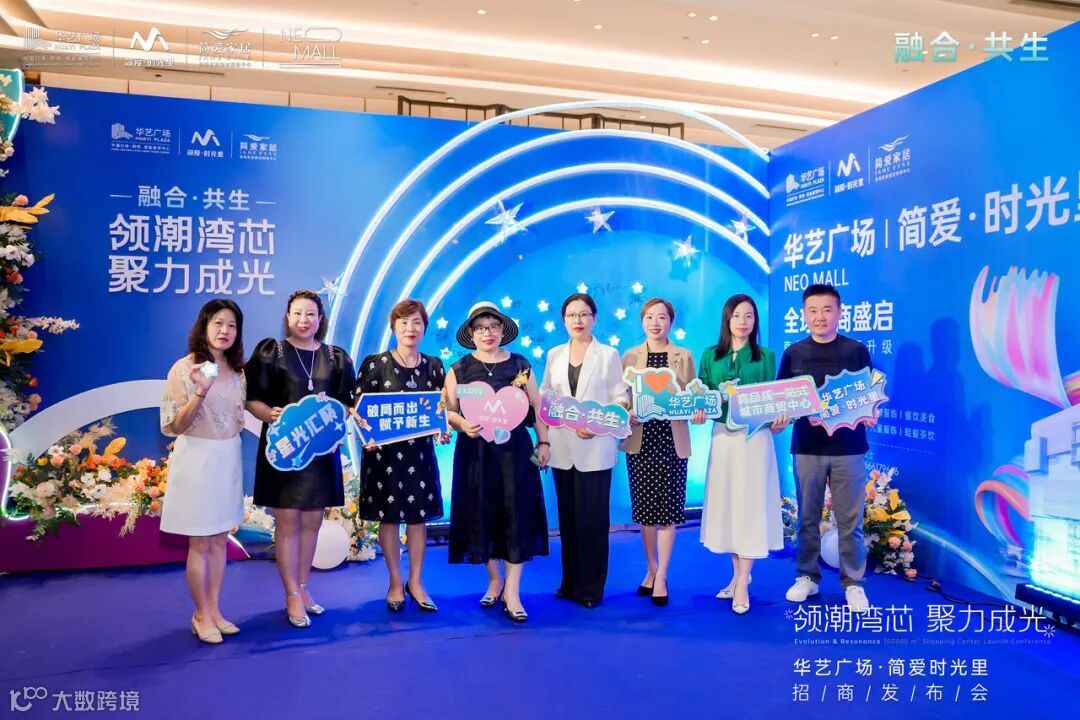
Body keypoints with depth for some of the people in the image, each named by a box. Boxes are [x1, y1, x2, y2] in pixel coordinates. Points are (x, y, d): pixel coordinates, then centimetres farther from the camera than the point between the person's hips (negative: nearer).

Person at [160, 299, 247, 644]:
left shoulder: (236, 370, 7)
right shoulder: (184, 368, -11)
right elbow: (175, 426, -13)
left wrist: (230, 453, 8)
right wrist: (200, 393, -26)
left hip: (229, 458, 6)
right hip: (197, 458, -6)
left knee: (220, 540, 13)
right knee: (200, 543, 3)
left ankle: (213, 610, 24)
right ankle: (202, 615, 17)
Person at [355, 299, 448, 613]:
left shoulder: (433, 365, 5)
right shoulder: (375, 363, -5)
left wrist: (442, 429, -9)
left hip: (420, 450, 3)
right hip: (384, 451, -3)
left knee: (418, 516, 8)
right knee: (389, 516, 7)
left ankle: (415, 582, 23)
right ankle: (395, 582, 23)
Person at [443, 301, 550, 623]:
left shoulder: (520, 365, 6)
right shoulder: (459, 369, 3)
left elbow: (537, 407, 9)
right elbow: (447, 410, 2)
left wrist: (543, 442, 5)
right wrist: (463, 424, -17)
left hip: (515, 450, 0)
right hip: (475, 452, 0)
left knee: (517, 515, -3)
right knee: (482, 515, 5)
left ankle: (512, 591, 4)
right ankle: (494, 580, 25)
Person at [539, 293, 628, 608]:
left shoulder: (609, 354, 2)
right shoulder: (554, 355, 11)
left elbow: (619, 397, -3)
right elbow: (544, 395, 8)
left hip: (595, 448, -3)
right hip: (562, 446, 4)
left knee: (592, 517, -1)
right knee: (568, 516, 10)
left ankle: (590, 586, 9)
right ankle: (570, 582, 20)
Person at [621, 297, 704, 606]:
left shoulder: (684, 357, 5)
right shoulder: (629, 357, 5)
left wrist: (697, 412, -16)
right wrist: (627, 414, -17)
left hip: (672, 440, -1)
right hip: (641, 439, 1)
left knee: (667, 508, 0)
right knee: (645, 509, 7)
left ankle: (661, 577, 10)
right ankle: (651, 569, 24)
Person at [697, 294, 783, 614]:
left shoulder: (765, 356, 3)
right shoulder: (711, 355, 7)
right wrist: (700, 410, -15)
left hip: (754, 437, -2)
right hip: (723, 436, 3)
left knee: (750, 503, -2)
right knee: (726, 502, 7)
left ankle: (743, 582, 2)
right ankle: (737, 574, 20)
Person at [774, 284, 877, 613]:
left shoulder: (856, 350, 0)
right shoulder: (793, 354, 4)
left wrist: (870, 415, -17)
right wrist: (778, 418, -12)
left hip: (848, 448, -1)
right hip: (806, 448, 1)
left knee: (850, 520, 5)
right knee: (808, 518, 11)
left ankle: (853, 583, 18)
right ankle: (807, 577, 25)